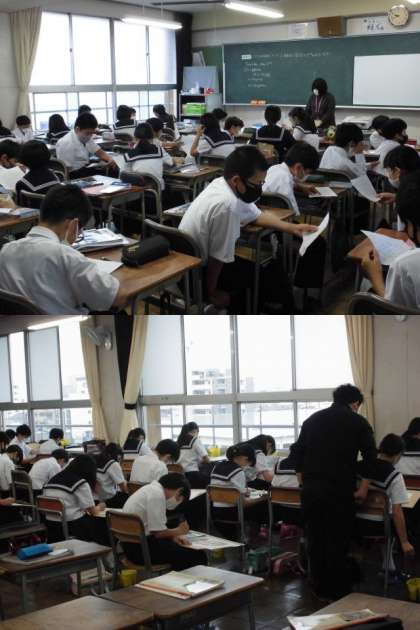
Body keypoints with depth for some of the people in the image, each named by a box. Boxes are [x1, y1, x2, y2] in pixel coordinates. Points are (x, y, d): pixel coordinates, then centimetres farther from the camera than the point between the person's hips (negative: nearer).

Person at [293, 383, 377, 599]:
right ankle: (338, 590, 8)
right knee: (338, 541, 3)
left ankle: (319, 587, 19)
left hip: (311, 488, 4)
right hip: (340, 490, -4)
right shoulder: (358, 422, 0)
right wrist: (364, 488, -5)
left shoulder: (312, 419, 14)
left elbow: (298, 452, 14)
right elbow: (370, 456, -8)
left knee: (315, 539, 12)